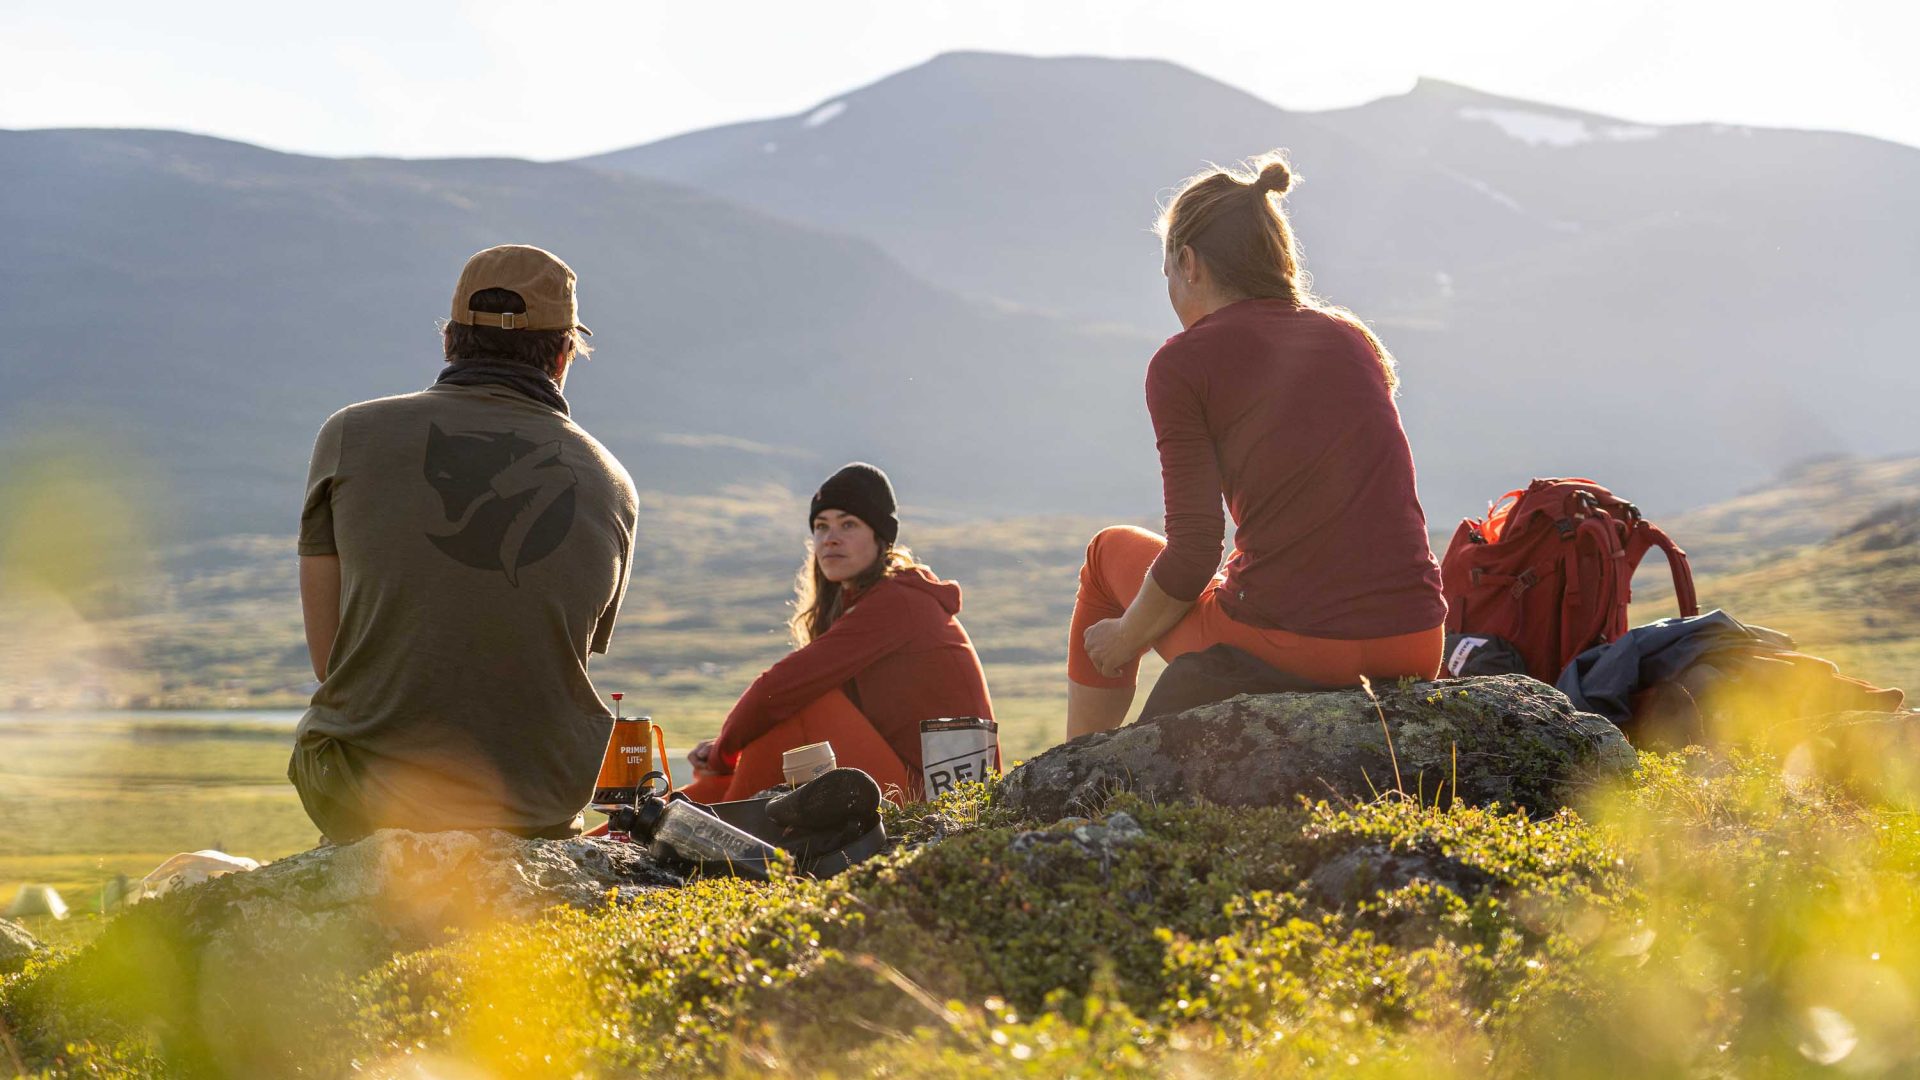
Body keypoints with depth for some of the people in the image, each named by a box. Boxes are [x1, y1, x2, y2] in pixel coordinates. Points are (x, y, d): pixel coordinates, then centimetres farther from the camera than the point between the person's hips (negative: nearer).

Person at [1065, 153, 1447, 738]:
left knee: (1112, 553, 26)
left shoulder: (1184, 363, -3)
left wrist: (1123, 637, 11)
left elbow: (1192, 554, -7)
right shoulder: (1354, 340, 15)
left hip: (1288, 650, -5)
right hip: (1415, 648, 5)